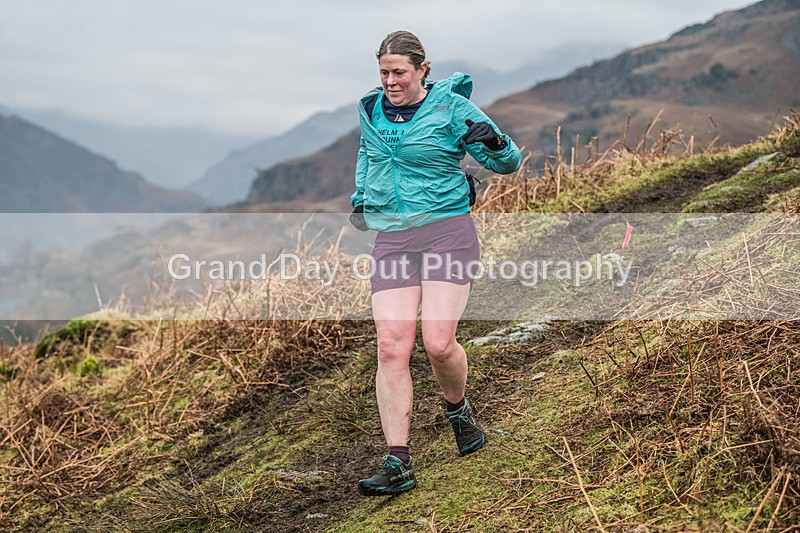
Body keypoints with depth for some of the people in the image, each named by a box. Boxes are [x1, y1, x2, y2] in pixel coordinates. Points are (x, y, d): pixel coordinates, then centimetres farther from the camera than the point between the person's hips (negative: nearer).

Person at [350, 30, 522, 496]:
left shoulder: (452, 107, -4)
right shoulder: (372, 110, 11)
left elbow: (509, 164, -2)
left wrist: (494, 143, -23)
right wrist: (359, 197, 24)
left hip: (447, 231, -4)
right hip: (391, 239, 4)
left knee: (438, 343, -14)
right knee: (391, 347, -9)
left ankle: (458, 407, 23)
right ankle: (398, 465, -6)